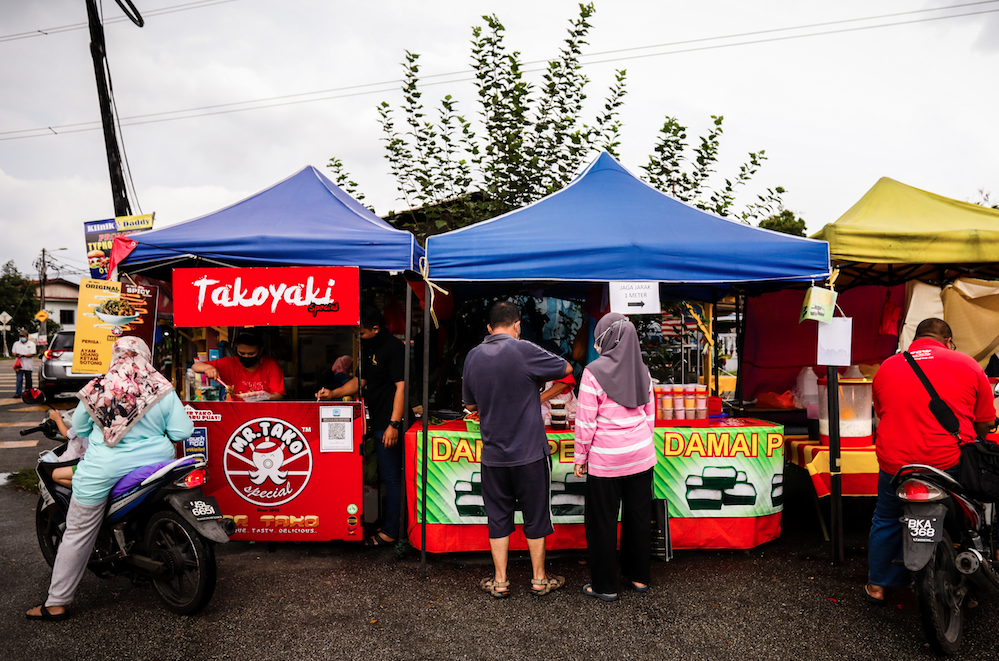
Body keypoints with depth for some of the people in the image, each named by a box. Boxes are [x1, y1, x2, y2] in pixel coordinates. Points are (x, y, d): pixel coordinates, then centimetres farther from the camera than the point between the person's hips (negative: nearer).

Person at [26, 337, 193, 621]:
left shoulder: (96, 388, -3)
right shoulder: (163, 389, -6)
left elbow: (79, 427, 10)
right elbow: (182, 431, -7)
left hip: (104, 469, -1)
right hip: (153, 463, 1)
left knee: (78, 533, 10)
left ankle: (56, 603, 18)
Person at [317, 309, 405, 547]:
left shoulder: (393, 347, -14)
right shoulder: (369, 348, 16)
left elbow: (401, 386, -20)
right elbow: (361, 380, 25)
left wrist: (394, 424, -24)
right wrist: (333, 393, 13)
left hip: (388, 423, -10)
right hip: (377, 420, 10)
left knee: (391, 477, -2)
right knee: (386, 475, 16)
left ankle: (390, 532, 6)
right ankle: (385, 523, 26)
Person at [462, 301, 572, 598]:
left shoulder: (473, 357, 1)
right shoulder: (524, 350, -14)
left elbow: (470, 404, 13)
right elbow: (566, 369, 0)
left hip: (493, 455, 3)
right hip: (530, 453, -3)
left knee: (498, 517, 14)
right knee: (536, 516, 12)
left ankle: (500, 581, 22)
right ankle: (539, 579, 25)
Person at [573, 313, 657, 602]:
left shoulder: (594, 372, -15)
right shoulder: (642, 371, 2)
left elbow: (586, 421, -13)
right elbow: (650, 415, 10)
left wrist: (580, 457, -3)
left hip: (606, 459, -5)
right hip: (641, 456, 5)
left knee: (602, 521, 8)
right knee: (639, 515, 16)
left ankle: (605, 586, 18)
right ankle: (639, 576, 30)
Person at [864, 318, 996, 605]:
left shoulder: (886, 368, 8)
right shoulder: (967, 365, 2)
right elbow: (985, 422, 6)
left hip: (895, 464, 2)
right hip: (951, 461, -1)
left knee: (886, 521, 20)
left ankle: (877, 586, 29)